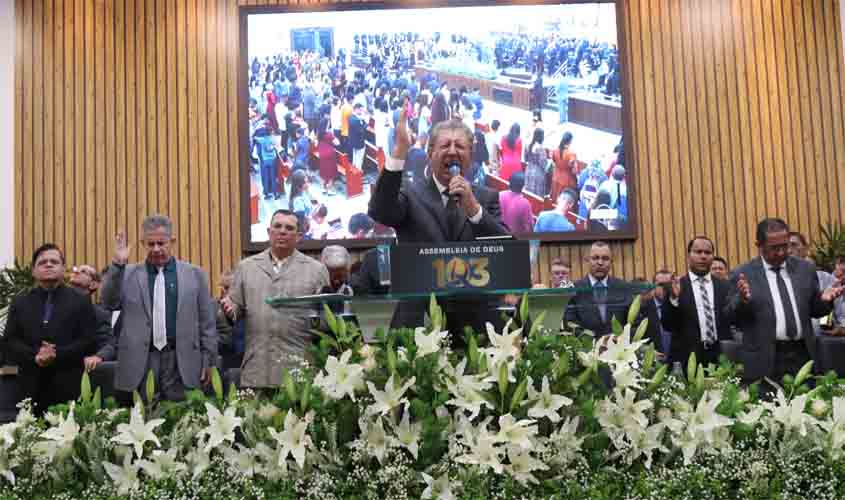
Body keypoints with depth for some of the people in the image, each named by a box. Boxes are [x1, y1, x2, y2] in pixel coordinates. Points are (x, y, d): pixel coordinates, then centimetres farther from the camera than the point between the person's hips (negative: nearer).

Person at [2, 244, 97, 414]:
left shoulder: (81, 301, 8)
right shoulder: (20, 302, 15)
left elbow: (88, 340, -1)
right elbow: (9, 341, 6)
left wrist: (57, 355, -15)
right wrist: (34, 356, -12)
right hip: (31, 387, 2)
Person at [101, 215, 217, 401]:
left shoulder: (194, 274, 7)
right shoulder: (128, 274, 8)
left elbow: (206, 321, 8)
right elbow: (109, 303, -5)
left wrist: (208, 361, 5)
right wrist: (118, 264, -13)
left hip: (181, 361, 0)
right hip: (139, 361, 0)